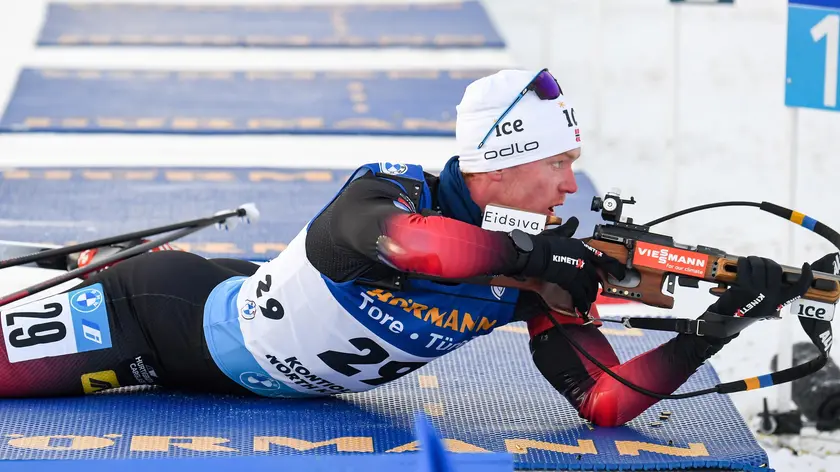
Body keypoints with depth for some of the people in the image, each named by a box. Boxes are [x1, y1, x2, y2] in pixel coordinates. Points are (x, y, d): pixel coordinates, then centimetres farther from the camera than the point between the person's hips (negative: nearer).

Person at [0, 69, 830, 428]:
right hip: (166, 316, -6)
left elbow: (606, 401, -19)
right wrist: (533, 253, -48)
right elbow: (416, 243, -57)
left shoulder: (534, 278, -15)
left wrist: (723, 322, -28)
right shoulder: (387, 193, -32)